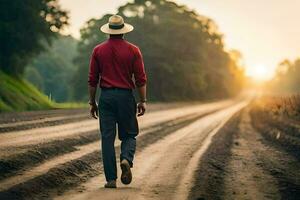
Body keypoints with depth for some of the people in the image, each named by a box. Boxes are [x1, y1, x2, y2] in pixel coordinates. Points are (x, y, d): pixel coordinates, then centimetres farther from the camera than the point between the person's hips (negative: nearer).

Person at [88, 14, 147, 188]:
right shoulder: (133, 50, 0)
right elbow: (141, 78, -3)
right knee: (129, 135, 12)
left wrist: (92, 102, 12)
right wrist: (143, 101, 4)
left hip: (106, 96, 1)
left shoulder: (98, 50, 3)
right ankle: (126, 159, -18)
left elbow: (93, 79, 4)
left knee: (107, 138, 3)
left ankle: (111, 179, -1)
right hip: (126, 96, -1)